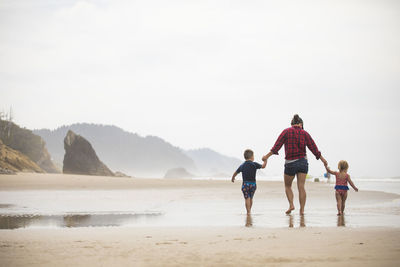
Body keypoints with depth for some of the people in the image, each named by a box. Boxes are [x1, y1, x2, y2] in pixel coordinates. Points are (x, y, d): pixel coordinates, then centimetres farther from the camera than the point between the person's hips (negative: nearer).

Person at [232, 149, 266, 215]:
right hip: (253, 184, 0)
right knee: (251, 198, 14)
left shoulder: (242, 166, 6)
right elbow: (263, 166, 4)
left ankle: (248, 212, -10)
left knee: (247, 198, -2)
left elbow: (235, 173, 18)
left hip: (245, 184, 0)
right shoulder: (254, 164, -4)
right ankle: (249, 211, 24)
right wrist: (265, 160, 23)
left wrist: (233, 178, 38)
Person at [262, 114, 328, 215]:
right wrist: (322, 159, 14)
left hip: (290, 163, -2)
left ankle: (291, 205, -3)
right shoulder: (305, 133, 2)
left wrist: (267, 156, -4)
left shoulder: (286, 132, -4)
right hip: (303, 162, 2)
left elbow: (277, 145, -8)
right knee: (301, 187, 1)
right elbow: (313, 148, 4)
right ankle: (302, 210, -4)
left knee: (287, 186, 15)